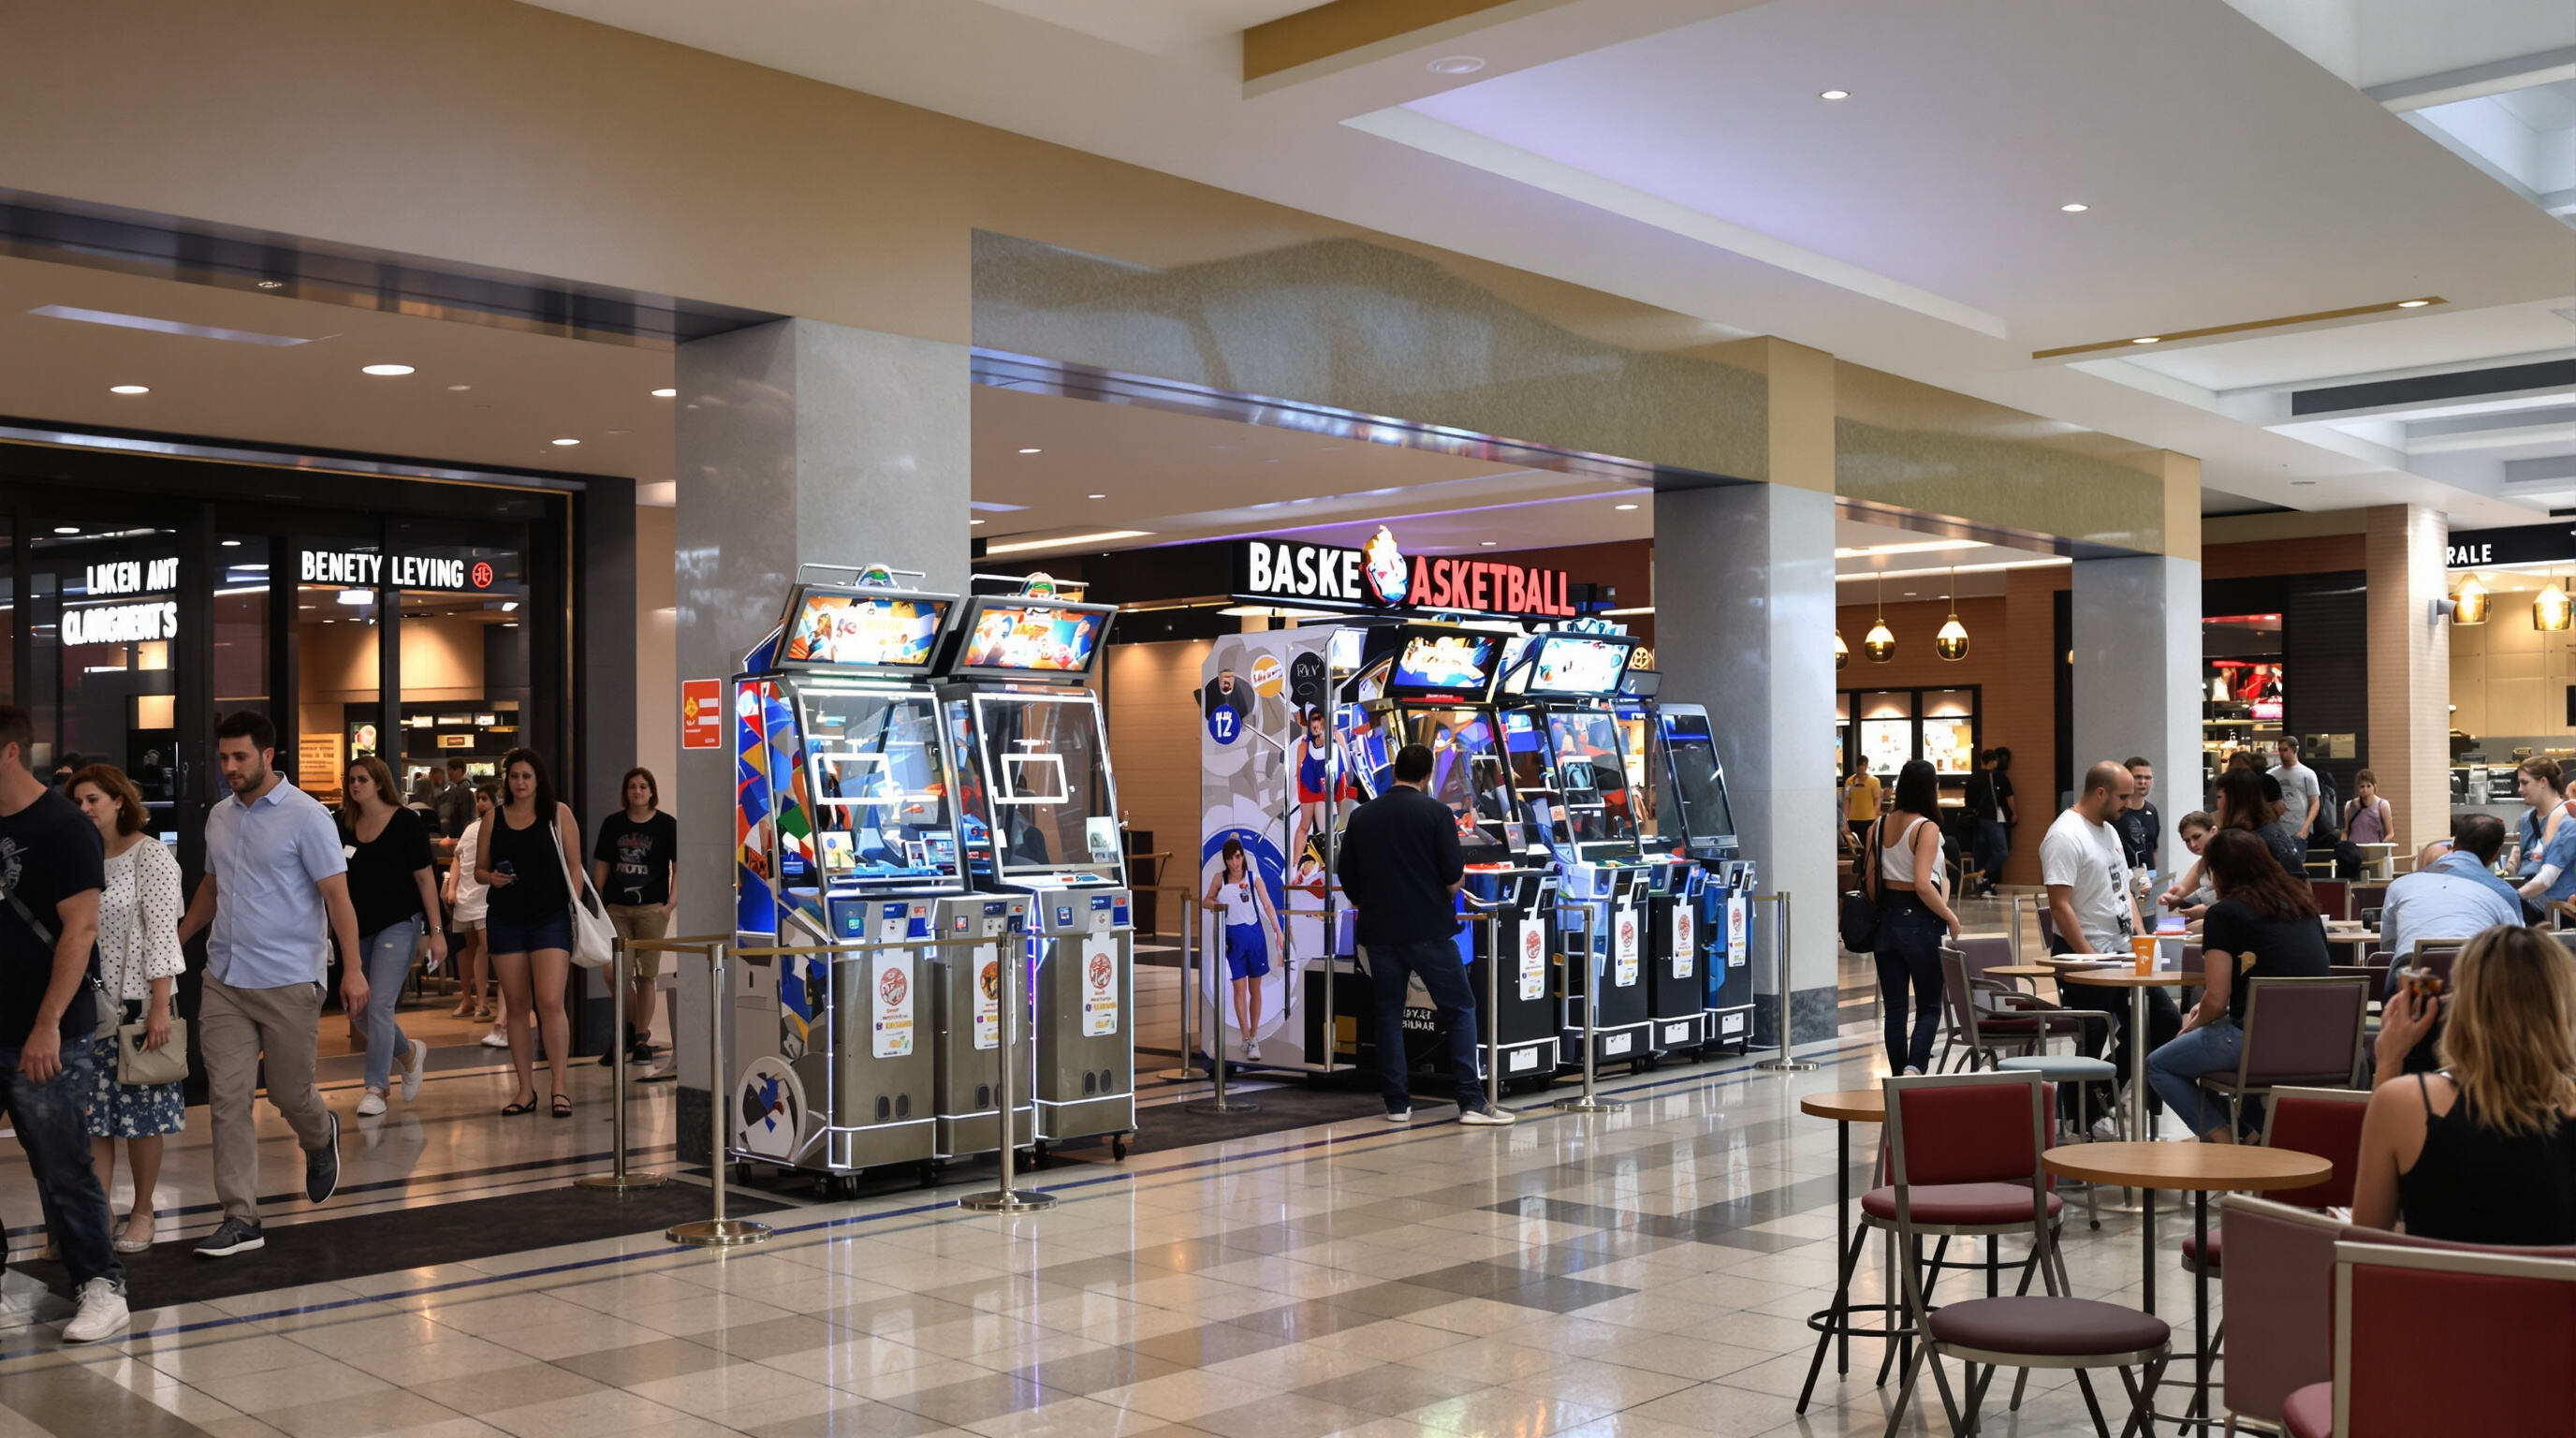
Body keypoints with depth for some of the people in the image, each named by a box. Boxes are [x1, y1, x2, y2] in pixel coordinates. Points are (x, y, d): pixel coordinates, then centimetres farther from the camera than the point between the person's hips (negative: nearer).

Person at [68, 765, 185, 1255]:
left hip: (137, 1000, -5)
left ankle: (142, 1213, 15)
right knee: (92, 1115, 3)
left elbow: (162, 933, -11)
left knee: (142, 1114, 3)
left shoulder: (150, 855, -6)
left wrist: (160, 1006, -16)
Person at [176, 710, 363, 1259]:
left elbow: (336, 893, -11)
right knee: (227, 1097, -2)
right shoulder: (220, 817, 10)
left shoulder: (305, 817, -9)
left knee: (289, 1092, 6)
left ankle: (321, 1138, 41)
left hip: (288, 982, -5)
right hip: (223, 980, 5)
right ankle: (241, 1219, 2)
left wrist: (353, 968, -17)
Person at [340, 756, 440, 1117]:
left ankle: (376, 1088, -1)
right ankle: (410, 1051, 34)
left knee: (379, 1004, -11)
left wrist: (436, 931, -9)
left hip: (398, 924, -5)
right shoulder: (346, 826, 6)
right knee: (360, 1009, 8)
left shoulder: (405, 822, -7)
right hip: (360, 928, 5)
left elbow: (425, 878, -6)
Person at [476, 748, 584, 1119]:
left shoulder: (559, 813, 2)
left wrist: (575, 909, -7)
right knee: (517, 1005, 6)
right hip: (505, 921, 3)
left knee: (550, 1002, -13)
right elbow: (479, 868, 14)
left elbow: (574, 867, 2)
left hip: (550, 918, -3)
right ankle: (526, 1090, 14)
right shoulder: (494, 817, 9)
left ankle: (560, 1085, -4)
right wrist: (492, 877, -8)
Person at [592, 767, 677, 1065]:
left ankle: (641, 1038, 12)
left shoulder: (666, 825, 1)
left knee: (646, 976, 3)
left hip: (652, 909, -2)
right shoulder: (612, 824, 9)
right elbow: (601, 865, 12)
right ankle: (631, 1029, 21)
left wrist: (671, 902, -9)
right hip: (617, 908, 2)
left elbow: (678, 866, 0)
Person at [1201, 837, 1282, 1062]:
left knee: (1255, 988, 8)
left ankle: (1254, 1036, 19)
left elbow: (1268, 906, -4)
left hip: (1254, 934, 0)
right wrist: (1214, 904, -12)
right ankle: (1247, 1039, 2)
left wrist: (1278, 933, -12)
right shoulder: (1219, 879, 1)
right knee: (1239, 988, -1)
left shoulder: (1253, 878, -2)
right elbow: (1205, 901, 11)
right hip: (1232, 937, 0)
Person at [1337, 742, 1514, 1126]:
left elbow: (1349, 883, 8)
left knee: (1388, 1014, 11)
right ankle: (1471, 1101, -2)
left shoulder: (1361, 816, 5)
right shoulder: (1436, 813, -6)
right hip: (1428, 930, -3)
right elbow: (1453, 878, -9)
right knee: (1460, 1010, 4)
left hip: (1379, 932, 4)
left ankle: (1397, 1103, 9)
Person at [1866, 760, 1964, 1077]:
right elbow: (1922, 884, -22)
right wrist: (1951, 918, -11)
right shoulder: (1926, 828, -14)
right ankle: (1914, 1067, -15)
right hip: (1920, 920, -5)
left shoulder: (1879, 825, 5)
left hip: (1887, 919, 5)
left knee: (1894, 1008, 10)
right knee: (1929, 1007, 5)